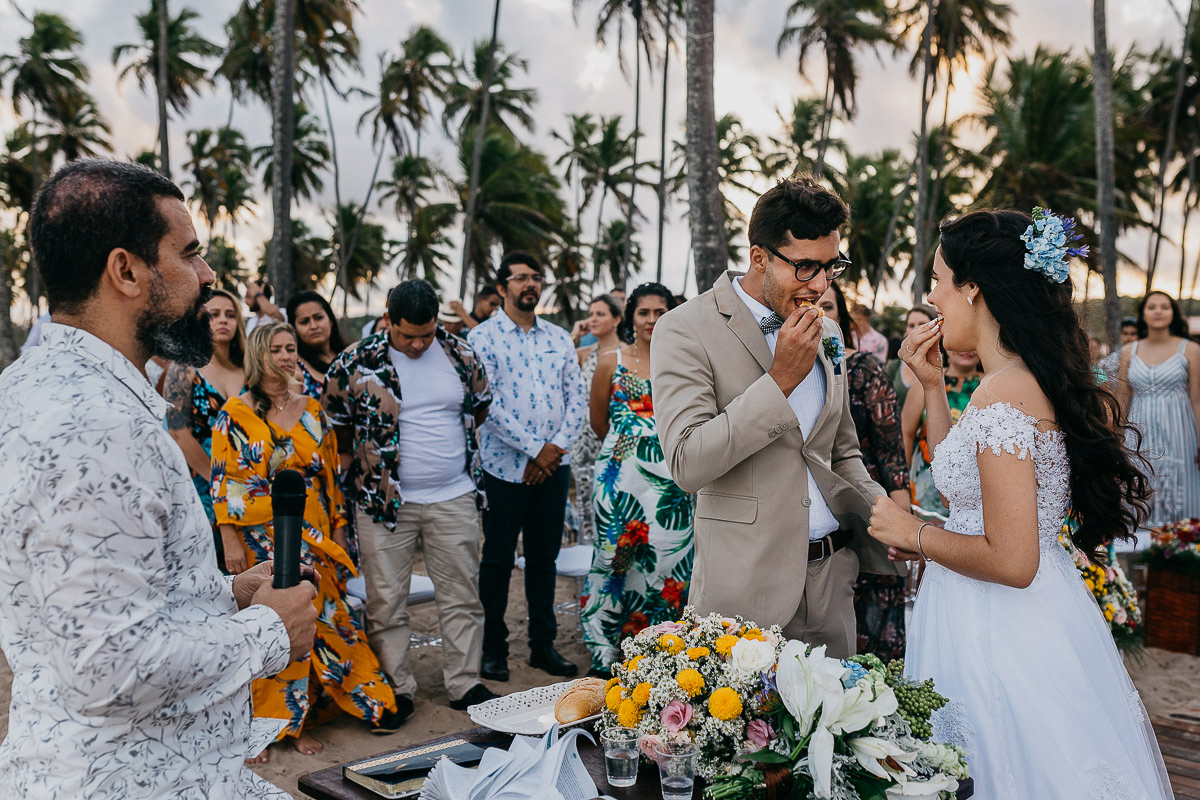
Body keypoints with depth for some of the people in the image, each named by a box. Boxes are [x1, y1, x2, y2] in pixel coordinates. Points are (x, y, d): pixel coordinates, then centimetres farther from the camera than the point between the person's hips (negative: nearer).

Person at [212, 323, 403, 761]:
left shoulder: (311, 409, 9)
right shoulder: (236, 413, -3)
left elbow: (330, 474, 13)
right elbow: (224, 480, -6)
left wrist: (337, 531, 10)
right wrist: (230, 540, -11)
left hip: (314, 539, 4)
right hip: (260, 539, -4)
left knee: (312, 624, 5)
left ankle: (298, 721, 18)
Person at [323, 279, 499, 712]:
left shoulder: (461, 355, 2)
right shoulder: (356, 362, -7)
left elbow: (480, 407, 18)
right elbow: (332, 421, 5)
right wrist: (363, 459, 5)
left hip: (454, 498, 2)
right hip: (384, 499, -2)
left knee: (462, 596, 8)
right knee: (386, 603, 4)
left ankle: (465, 684, 20)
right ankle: (396, 689, 17)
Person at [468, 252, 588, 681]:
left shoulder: (559, 338, 12)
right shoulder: (482, 337, -3)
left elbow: (577, 396, 8)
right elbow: (488, 403, -12)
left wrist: (558, 446, -7)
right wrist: (535, 448, -15)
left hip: (554, 466, 4)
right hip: (505, 465, -4)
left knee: (545, 556, 11)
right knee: (498, 558, 5)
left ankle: (543, 644, 22)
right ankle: (494, 648, 17)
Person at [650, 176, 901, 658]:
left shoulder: (825, 333, 11)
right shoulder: (685, 330, -10)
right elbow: (687, 464, -20)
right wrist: (779, 380, -19)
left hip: (832, 581, 6)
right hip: (744, 588, -6)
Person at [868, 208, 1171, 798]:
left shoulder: (1003, 396, -24)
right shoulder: (1034, 377, 5)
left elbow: (1011, 561, -25)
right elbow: (965, 476, 17)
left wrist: (914, 535, -11)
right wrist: (931, 384, 10)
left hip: (997, 633, -9)